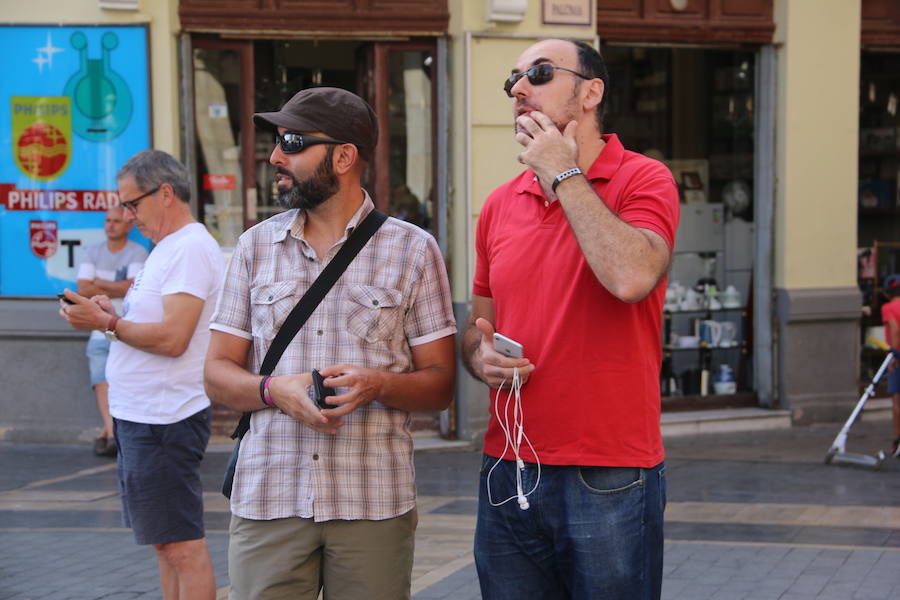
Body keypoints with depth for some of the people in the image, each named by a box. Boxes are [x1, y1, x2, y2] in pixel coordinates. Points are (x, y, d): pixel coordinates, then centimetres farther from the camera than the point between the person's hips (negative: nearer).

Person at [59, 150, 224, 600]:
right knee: (166, 544, 14)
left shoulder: (190, 249, -15)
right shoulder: (167, 248, 18)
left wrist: (107, 323, -12)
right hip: (143, 415, 11)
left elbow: (173, 338, -23)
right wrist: (111, 315, 5)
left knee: (182, 547, -7)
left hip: (163, 422, -11)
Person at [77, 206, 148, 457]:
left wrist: (99, 283, -5)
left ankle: (106, 433, -5)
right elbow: (83, 289, 1)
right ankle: (112, 432, -22)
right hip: (100, 329, 3)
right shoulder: (92, 252, 12)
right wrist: (118, 290, -5)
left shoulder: (137, 253, 0)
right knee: (101, 377, -13)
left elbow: (131, 287, -14)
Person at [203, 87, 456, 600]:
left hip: (375, 501, -1)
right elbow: (219, 373, 11)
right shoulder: (256, 246, 11)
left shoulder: (413, 249, 4)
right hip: (267, 500, 2)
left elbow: (440, 385, 4)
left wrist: (378, 385, -17)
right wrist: (274, 390, -10)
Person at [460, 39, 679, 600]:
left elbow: (632, 277, -26)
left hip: (610, 482, -5)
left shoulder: (643, 180, -5)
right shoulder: (500, 205, 12)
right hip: (508, 474, 5)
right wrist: (482, 357, -3)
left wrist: (563, 174, -15)